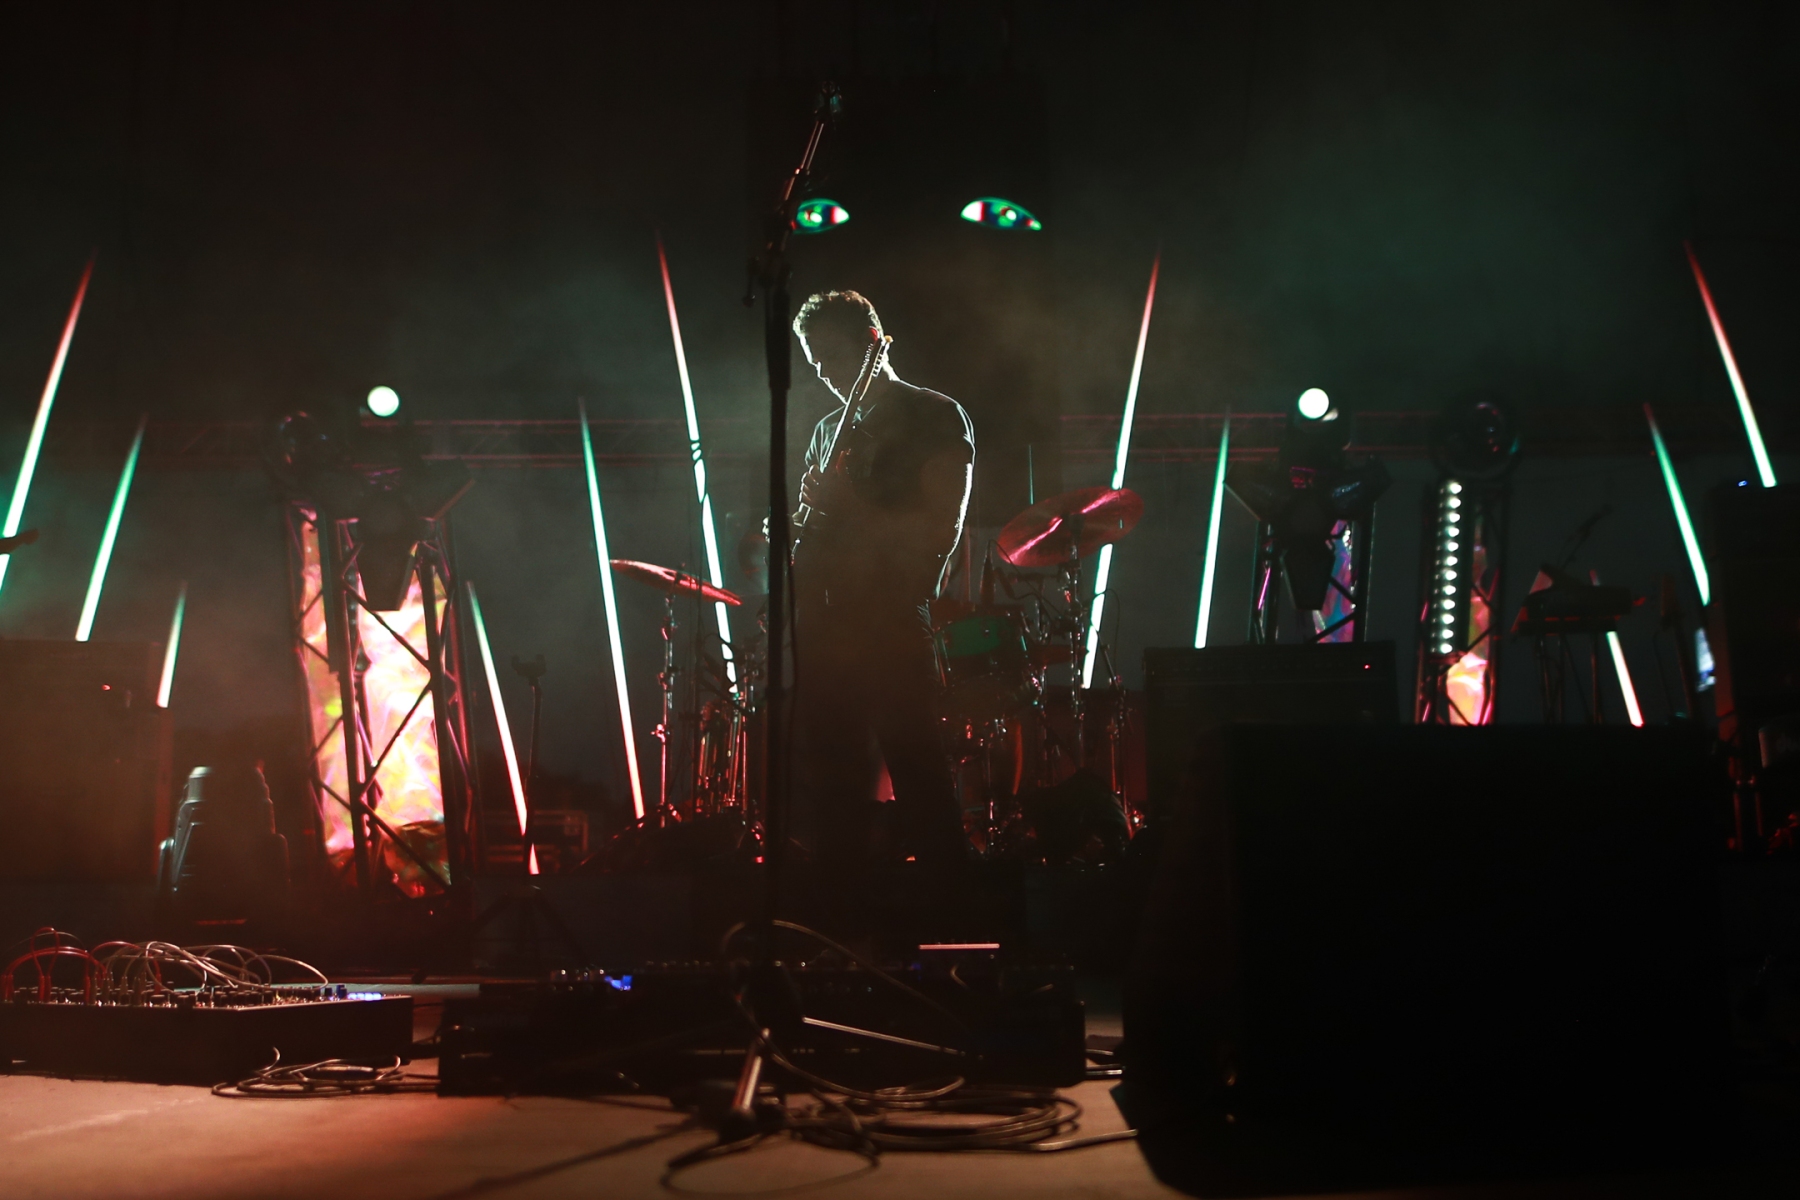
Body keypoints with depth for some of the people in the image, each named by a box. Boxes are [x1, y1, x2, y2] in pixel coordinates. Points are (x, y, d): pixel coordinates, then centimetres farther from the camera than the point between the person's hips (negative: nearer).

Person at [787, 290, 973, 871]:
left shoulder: (935, 417, 0)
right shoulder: (829, 430, 21)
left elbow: (943, 530, -9)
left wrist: (853, 510, -17)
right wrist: (796, 535, 4)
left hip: (893, 627, -7)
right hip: (824, 622, 7)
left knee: (920, 785, -10)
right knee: (830, 789, 8)